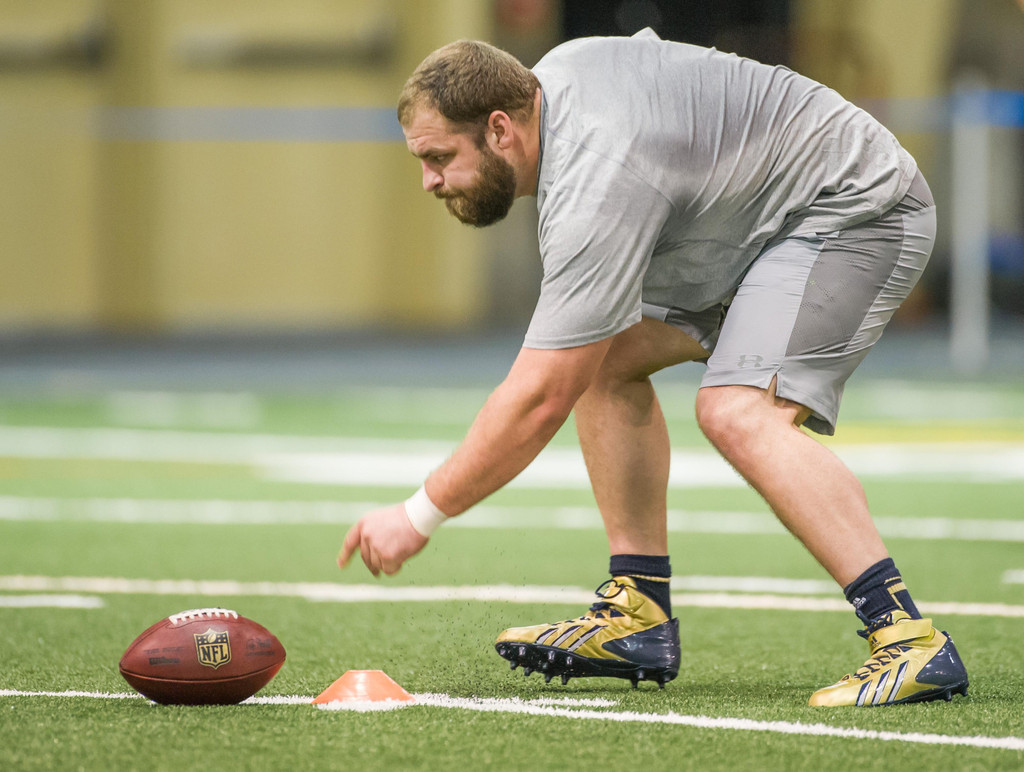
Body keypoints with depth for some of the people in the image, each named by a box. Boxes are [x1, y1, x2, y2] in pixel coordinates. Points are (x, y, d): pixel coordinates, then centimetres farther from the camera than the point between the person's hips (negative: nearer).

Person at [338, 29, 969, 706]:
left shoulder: (597, 190, -31)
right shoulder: (552, 72, -4)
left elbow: (537, 403, -29)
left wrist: (418, 518, -22)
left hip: (860, 209, -11)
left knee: (736, 410, -29)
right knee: (603, 358, 5)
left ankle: (911, 642, -30)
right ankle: (641, 618, 6)